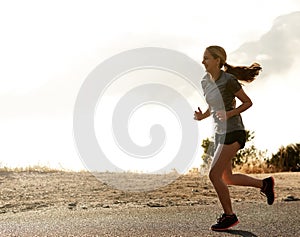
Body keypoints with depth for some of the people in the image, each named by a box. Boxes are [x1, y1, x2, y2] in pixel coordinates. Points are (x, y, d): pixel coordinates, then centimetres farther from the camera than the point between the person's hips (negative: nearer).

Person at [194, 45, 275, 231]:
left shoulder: (229, 80, -15)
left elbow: (248, 102, -8)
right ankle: (264, 184, 31)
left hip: (233, 132, -9)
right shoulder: (205, 82, 7)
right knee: (227, 178, 13)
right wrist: (202, 116, -1)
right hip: (220, 133, 9)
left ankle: (229, 215, 2)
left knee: (214, 175, -12)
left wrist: (230, 114, -22)